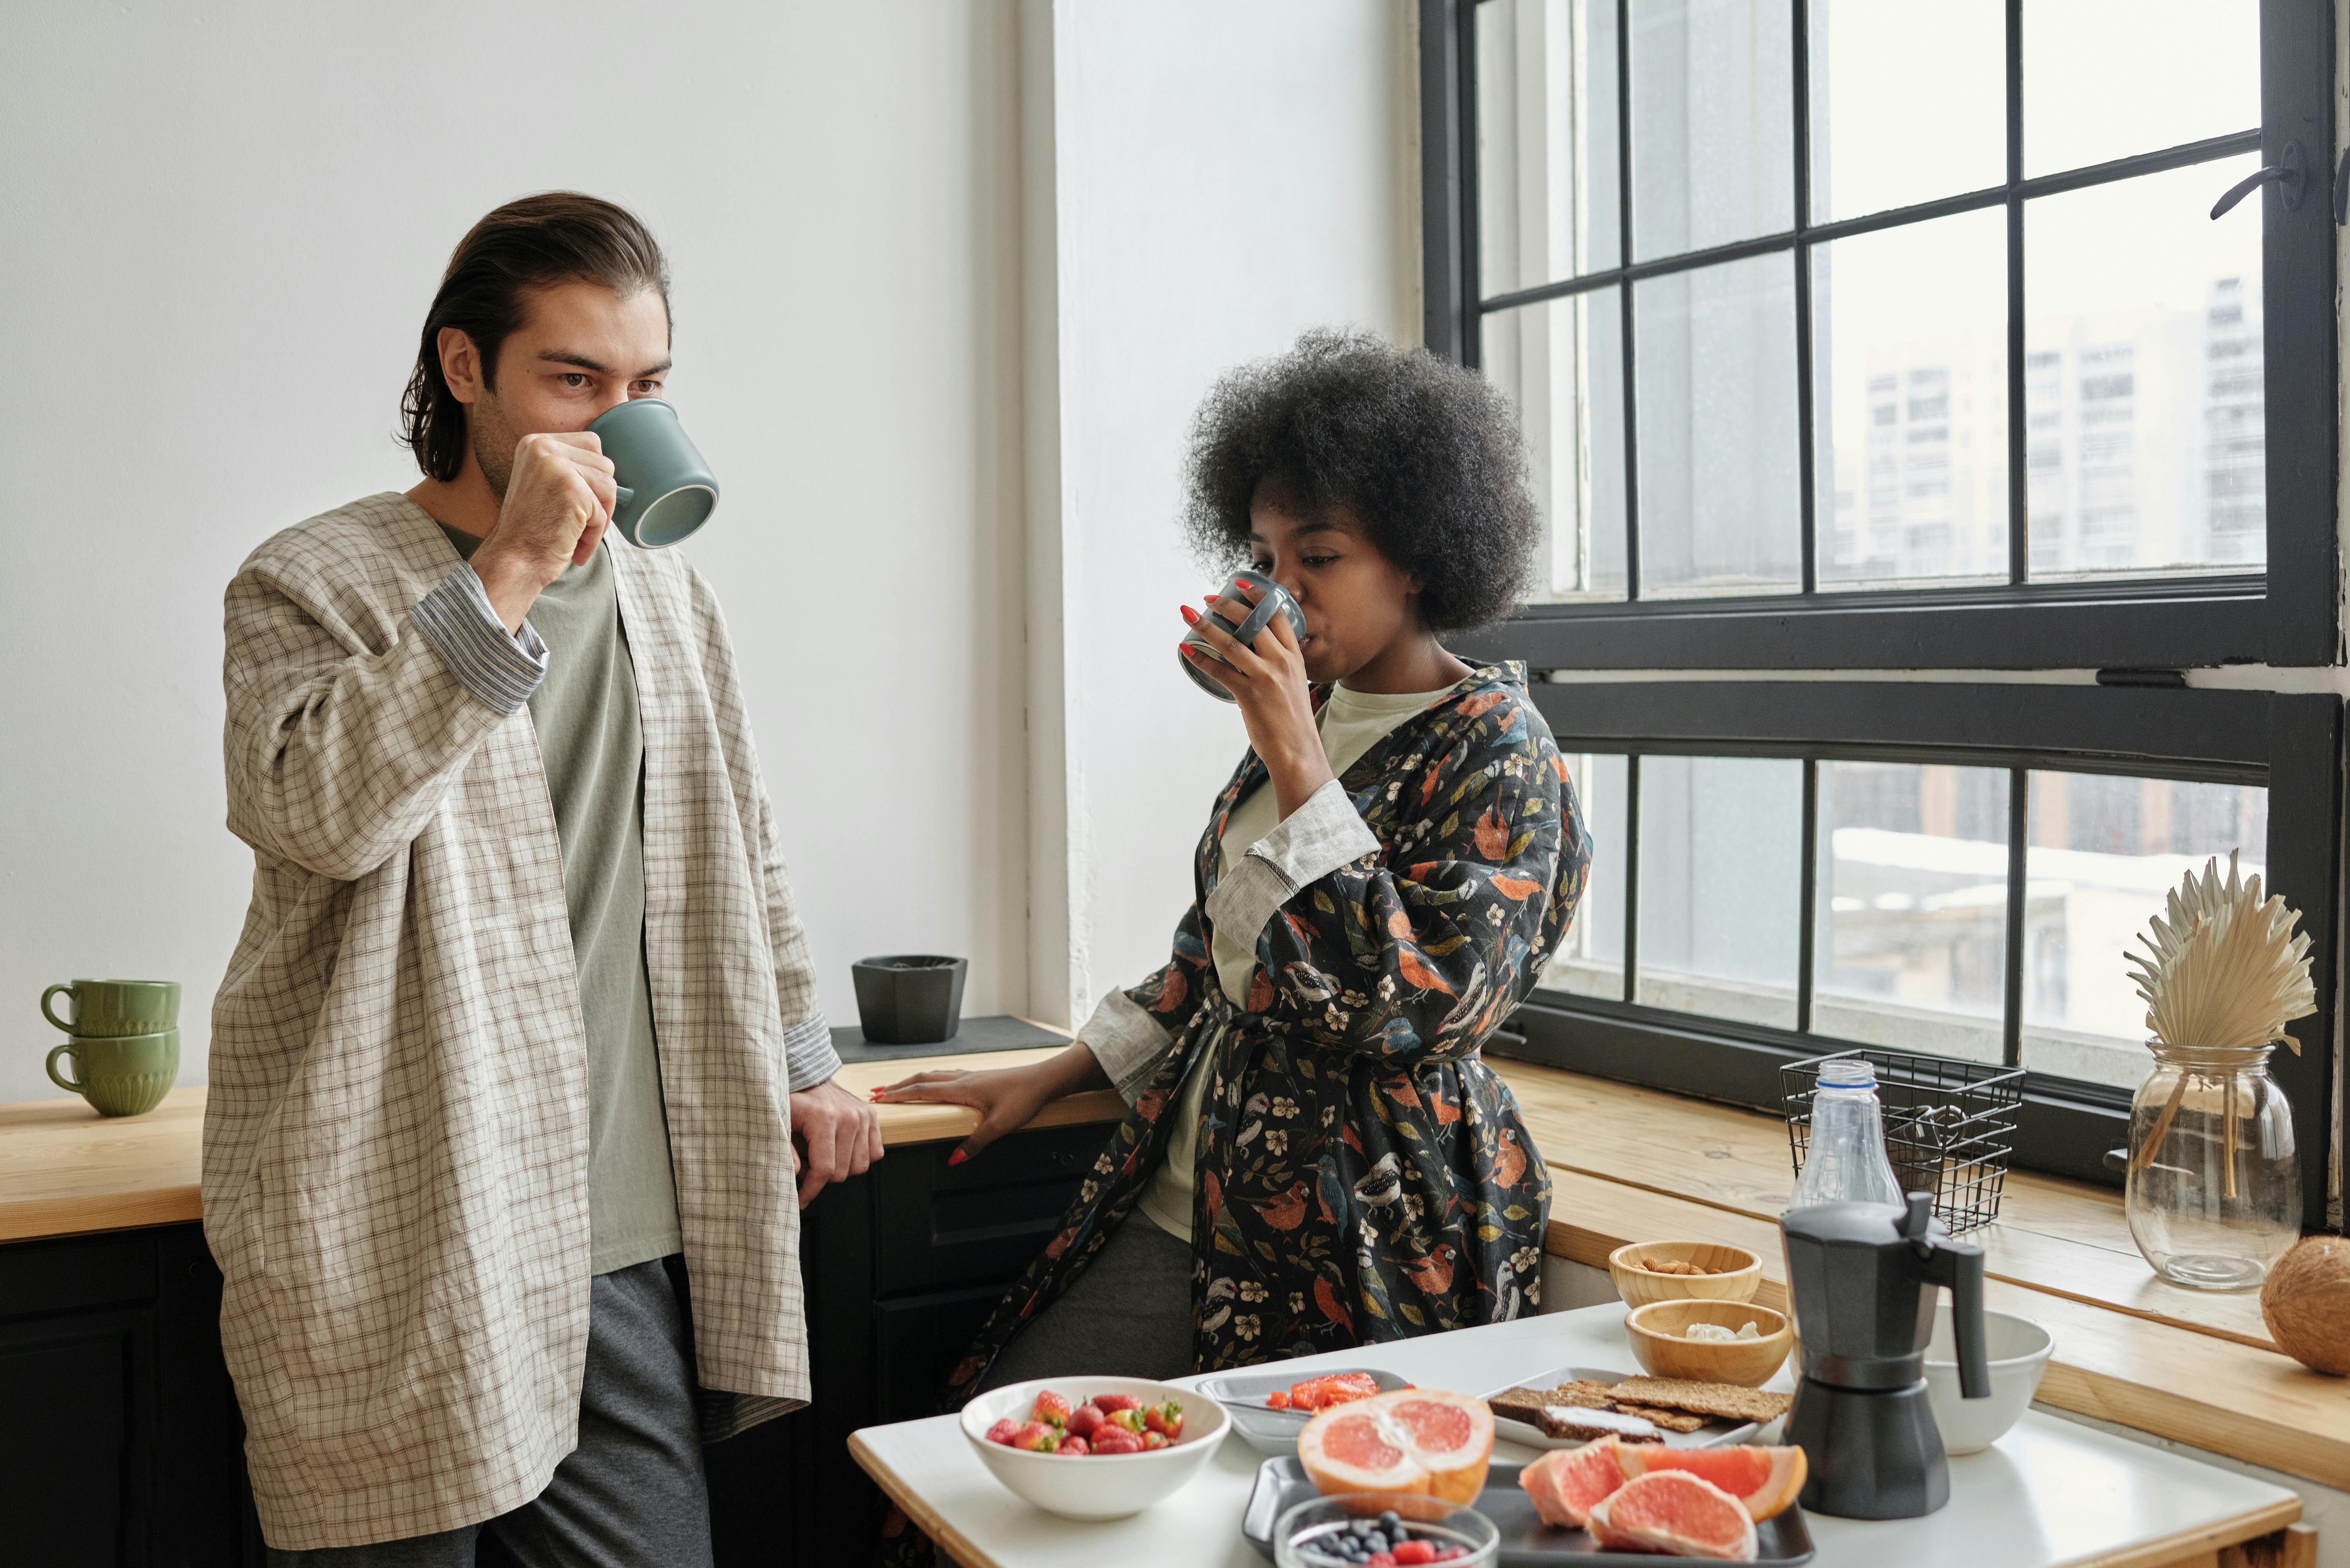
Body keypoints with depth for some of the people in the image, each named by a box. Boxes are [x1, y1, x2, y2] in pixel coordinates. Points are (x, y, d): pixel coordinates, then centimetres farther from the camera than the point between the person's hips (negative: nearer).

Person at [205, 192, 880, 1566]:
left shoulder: (667, 593, 13)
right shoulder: (311, 585, -4)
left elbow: (742, 849, 21)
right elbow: (313, 812, -23)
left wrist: (802, 1059, 18)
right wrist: (505, 576, -24)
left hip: (624, 1241, 5)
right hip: (394, 1249, -4)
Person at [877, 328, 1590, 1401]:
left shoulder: (1498, 753, -11)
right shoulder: (1310, 712, 11)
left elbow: (1411, 1003, -23)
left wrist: (1295, 760, -22)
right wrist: (1058, 1073, 19)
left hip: (1360, 1250, -7)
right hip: (1189, 1203, 7)